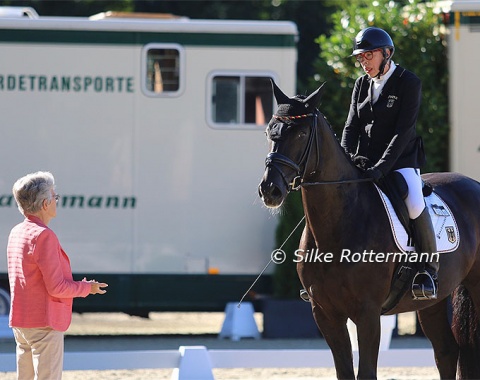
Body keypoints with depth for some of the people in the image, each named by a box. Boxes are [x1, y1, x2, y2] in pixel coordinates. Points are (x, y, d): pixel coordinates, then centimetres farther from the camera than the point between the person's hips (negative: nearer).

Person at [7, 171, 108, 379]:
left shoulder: (16, 233, 10)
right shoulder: (44, 236, -17)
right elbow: (56, 287, -18)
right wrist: (87, 287, -2)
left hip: (20, 322, 9)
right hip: (44, 324, -9)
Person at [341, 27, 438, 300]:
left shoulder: (409, 82, -8)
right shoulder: (362, 85, 11)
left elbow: (403, 131, -15)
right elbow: (352, 126, 9)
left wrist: (382, 167, -24)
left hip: (401, 160, -6)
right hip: (364, 162, 6)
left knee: (415, 205, -32)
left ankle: (430, 270, -18)